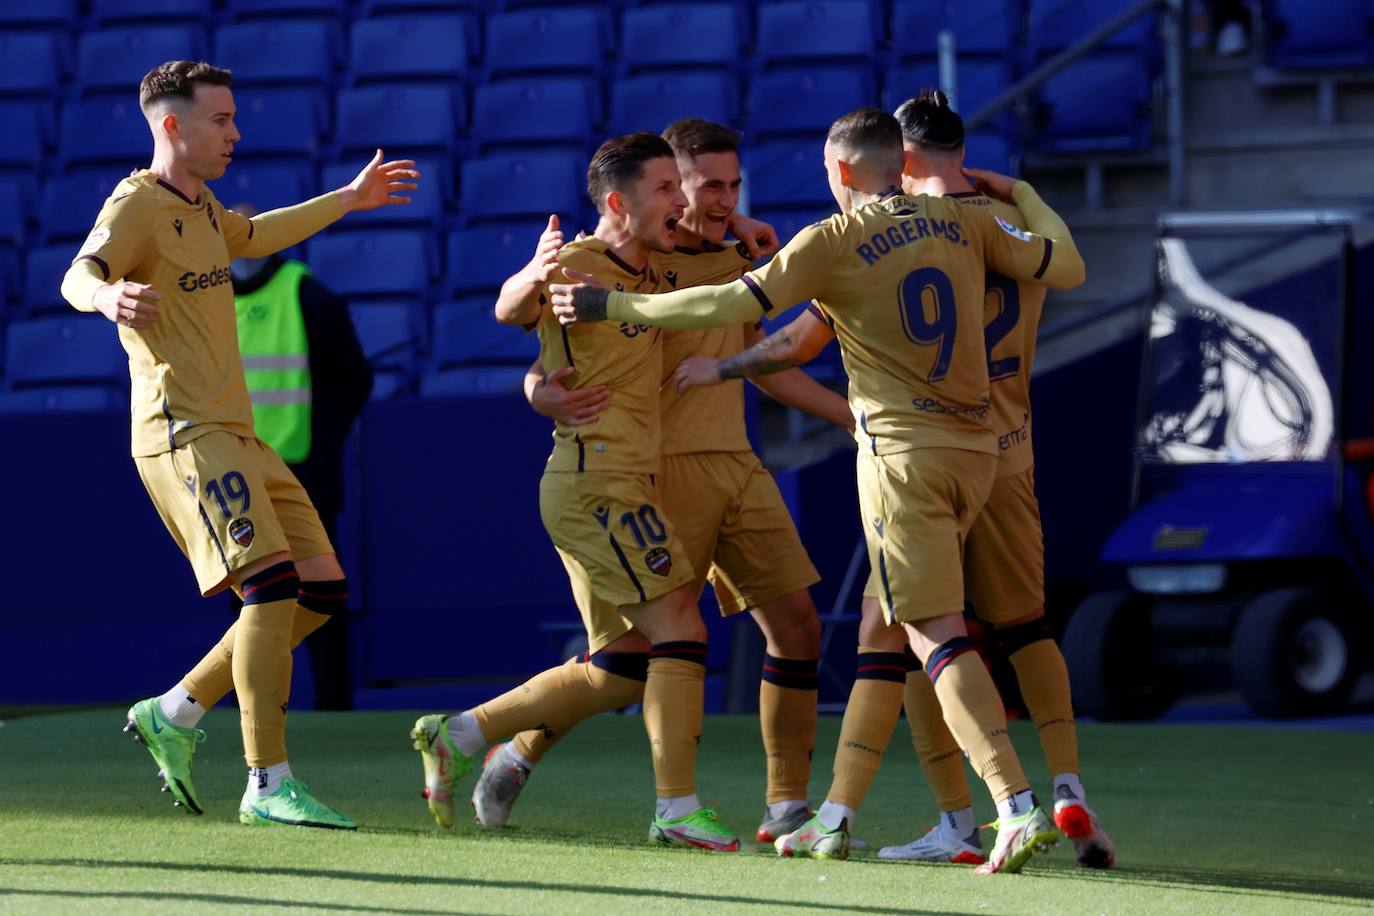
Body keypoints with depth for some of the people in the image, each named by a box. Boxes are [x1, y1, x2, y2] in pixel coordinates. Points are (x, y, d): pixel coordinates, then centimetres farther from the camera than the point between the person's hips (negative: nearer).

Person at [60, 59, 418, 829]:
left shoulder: (200, 205, 20)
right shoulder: (136, 206, -8)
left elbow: (256, 238, 43)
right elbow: (79, 276, -27)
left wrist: (349, 199, 51)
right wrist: (106, 296, -51)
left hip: (235, 434, 10)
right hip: (184, 433, -10)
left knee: (321, 590, 7)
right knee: (273, 582, -22)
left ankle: (176, 714, 13)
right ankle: (269, 784, -23)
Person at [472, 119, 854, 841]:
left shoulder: (735, 262, 14)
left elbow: (766, 367, 28)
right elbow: (541, 373, -12)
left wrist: (854, 417, 28)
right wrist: (550, 399, -36)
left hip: (738, 467, 7)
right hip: (666, 470, -7)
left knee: (796, 625, -1)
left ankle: (787, 807, 5)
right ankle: (516, 756, 12)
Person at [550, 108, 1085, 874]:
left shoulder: (834, 242, -7)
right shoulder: (963, 222, 7)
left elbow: (730, 305, -10)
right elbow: (1067, 268, 13)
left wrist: (612, 306, -2)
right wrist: (1026, 198, 32)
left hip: (905, 454, -6)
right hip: (975, 449, 6)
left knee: (936, 630, -9)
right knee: (887, 630, 14)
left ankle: (1018, 806, -21)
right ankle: (839, 819, 16)